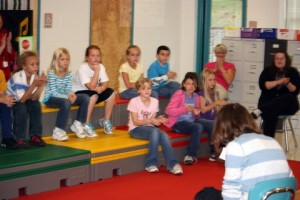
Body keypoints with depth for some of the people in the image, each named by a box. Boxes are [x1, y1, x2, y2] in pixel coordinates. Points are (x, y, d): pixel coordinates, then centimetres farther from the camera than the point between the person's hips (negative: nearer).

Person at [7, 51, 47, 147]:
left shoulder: (35, 77, -12)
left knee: (36, 105, -20)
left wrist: (41, 85, -32)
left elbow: (33, 98, -18)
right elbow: (22, 100, -33)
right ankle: (19, 139, -19)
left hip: (22, 100, 6)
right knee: (22, 109, -32)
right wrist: (34, 85, -41)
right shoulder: (17, 77, -30)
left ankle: (35, 136, -10)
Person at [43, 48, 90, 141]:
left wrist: (71, 95, -25)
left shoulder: (69, 74, 2)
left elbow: (68, 90, -2)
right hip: (50, 99, -7)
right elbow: (53, 93, -20)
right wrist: (67, 97, -30)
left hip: (63, 97, 7)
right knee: (66, 102, -38)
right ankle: (58, 131, -28)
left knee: (85, 98, -9)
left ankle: (78, 124, 3)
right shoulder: (52, 73, -16)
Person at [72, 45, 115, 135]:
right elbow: (91, 87, -32)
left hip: (94, 92, 7)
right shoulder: (82, 69, -24)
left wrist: (101, 88, -31)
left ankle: (106, 121, 2)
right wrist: (97, 71, -32)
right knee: (93, 96, -34)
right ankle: (86, 125, -24)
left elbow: (105, 84, -8)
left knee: (111, 93, -11)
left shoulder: (101, 67, -4)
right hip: (79, 93, -7)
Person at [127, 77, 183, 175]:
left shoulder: (154, 101, 5)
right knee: (155, 132, -35)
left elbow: (152, 119, 8)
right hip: (136, 129, -4)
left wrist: (158, 119, -15)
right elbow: (135, 122, -12)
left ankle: (172, 164, -28)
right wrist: (150, 121, -25)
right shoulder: (134, 101, -9)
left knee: (164, 135, -28)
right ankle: (151, 163, -28)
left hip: (149, 128, 4)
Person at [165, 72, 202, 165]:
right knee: (198, 127, -29)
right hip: (178, 123, -6)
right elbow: (168, 110, -16)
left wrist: (197, 113, 0)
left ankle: (190, 156, -17)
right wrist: (185, 109, -24)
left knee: (199, 127, -25)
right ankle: (191, 155, -20)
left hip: (191, 123, 6)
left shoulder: (196, 96, 12)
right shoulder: (179, 94, -7)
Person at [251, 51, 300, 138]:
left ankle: (259, 111, -46)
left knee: (289, 98, -36)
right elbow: (262, 85, -9)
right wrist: (278, 82, -17)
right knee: (270, 114, -36)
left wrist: (287, 83, -19)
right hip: (268, 102, -1)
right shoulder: (268, 70, 6)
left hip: (287, 105, 1)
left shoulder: (293, 72, 6)